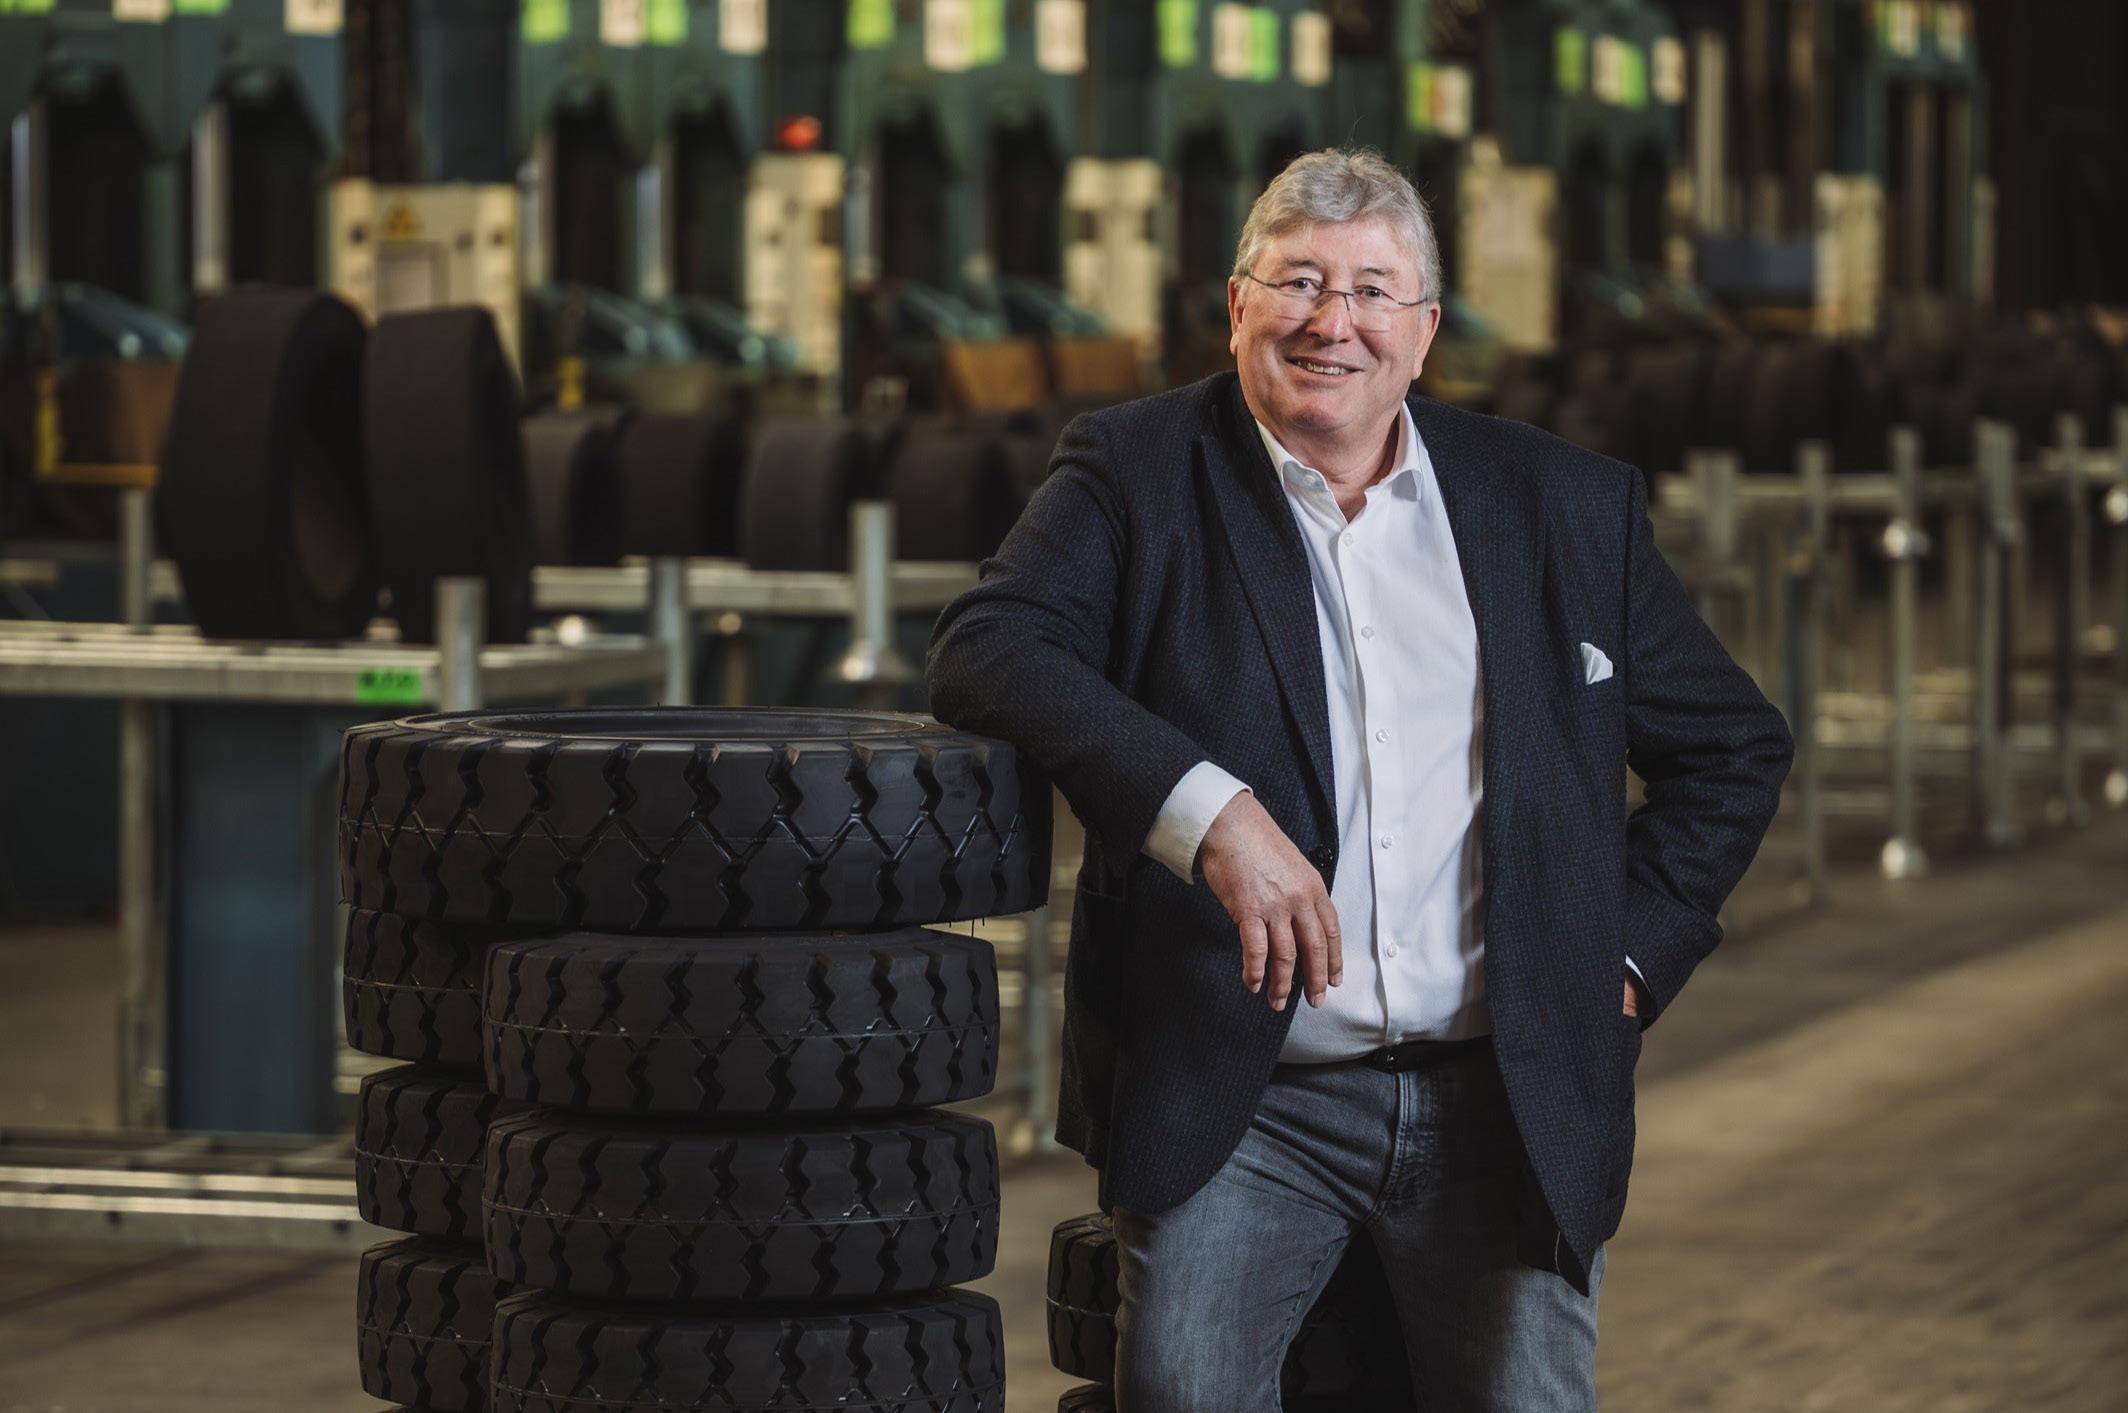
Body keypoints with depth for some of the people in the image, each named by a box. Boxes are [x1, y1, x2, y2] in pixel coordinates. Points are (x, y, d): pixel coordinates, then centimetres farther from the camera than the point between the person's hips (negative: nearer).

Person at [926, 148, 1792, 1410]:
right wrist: (1210, 809, -26)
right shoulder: (1138, 476, 5)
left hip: (1507, 1100, 2)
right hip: (1243, 1101, -2)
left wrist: (1630, 953, 9)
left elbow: (1735, 749, 23)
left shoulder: (1569, 509, 12)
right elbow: (987, 649, -13)